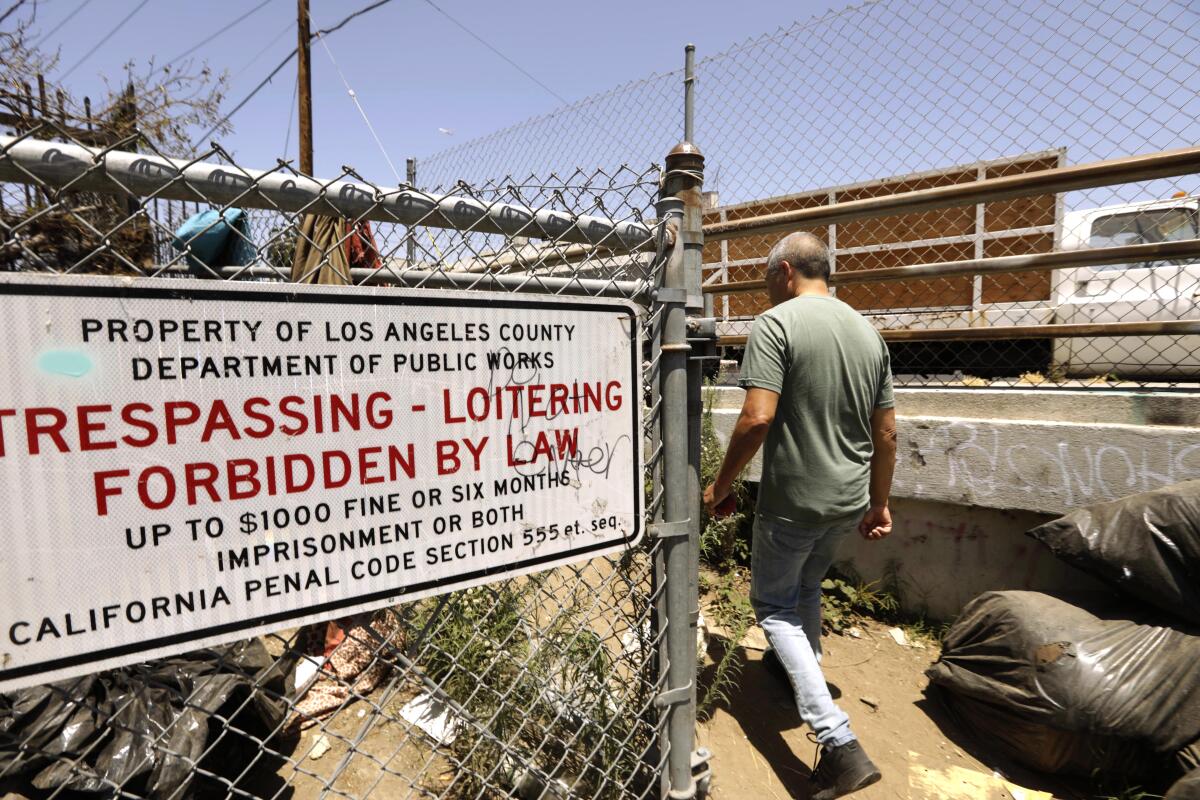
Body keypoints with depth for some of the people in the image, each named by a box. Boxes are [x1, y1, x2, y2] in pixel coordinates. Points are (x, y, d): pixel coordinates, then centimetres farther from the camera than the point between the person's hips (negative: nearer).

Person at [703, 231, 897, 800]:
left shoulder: (776, 322, -15)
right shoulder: (868, 331, 7)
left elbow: (758, 417, -25)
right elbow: (886, 433, 9)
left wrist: (721, 486, -12)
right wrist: (879, 503, 19)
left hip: (793, 501, -7)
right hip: (850, 501, 7)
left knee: (775, 605, 9)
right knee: (807, 587, 28)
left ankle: (840, 744, 2)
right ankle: (805, 668, 52)